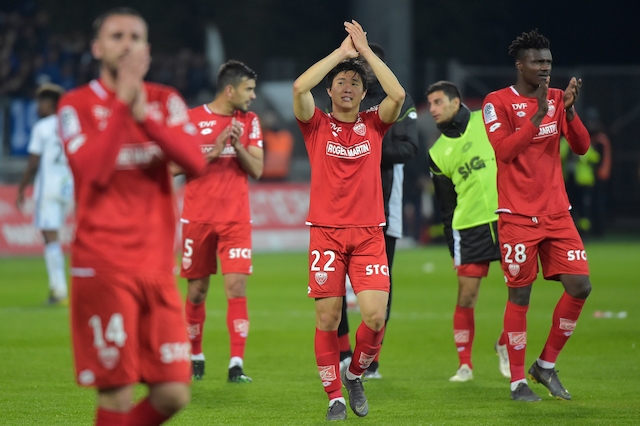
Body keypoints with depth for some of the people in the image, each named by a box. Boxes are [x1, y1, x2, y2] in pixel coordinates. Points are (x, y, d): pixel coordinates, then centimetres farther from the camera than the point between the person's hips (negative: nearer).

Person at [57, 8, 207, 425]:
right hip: (103, 267, -4)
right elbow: (93, 170, -16)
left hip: (157, 265, 4)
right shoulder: (78, 104, 1)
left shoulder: (165, 101, 12)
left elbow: (196, 160, -5)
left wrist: (143, 114, -14)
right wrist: (121, 101, -13)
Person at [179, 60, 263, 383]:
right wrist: (214, 152, -15)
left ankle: (237, 365, -14)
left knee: (236, 286, -11)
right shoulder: (191, 120, -2)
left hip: (236, 218, 1)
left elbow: (257, 171, 3)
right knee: (197, 290, 6)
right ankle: (195, 358, 23)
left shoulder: (249, 121, 7)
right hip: (198, 218, -1)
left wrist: (238, 146, -14)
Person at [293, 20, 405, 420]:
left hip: (369, 233, 1)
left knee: (375, 315, -11)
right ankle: (335, 396, 8)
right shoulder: (317, 125, 5)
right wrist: (341, 52, -7)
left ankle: (356, 375, 15)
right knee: (328, 318, -4)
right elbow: (299, 87, -13)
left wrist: (366, 51, -5)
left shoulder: (374, 124, 9)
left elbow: (398, 95, -10)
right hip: (326, 233, -1)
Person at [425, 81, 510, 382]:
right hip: (469, 226, 1)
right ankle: (464, 364, 5)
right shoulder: (438, 153, 9)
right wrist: (452, 248, 12)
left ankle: (505, 346, 19)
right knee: (466, 297, -4)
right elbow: (446, 206, 13)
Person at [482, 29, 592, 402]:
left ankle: (546, 366, 12)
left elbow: (582, 146, 2)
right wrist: (538, 115, -25)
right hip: (518, 215, -5)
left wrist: (569, 109, -14)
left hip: (557, 213, 5)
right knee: (520, 295, -2)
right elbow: (504, 150, -19)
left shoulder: (557, 99, 10)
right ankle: (518, 381, 8)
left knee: (580, 285, -4)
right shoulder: (498, 102, -5)